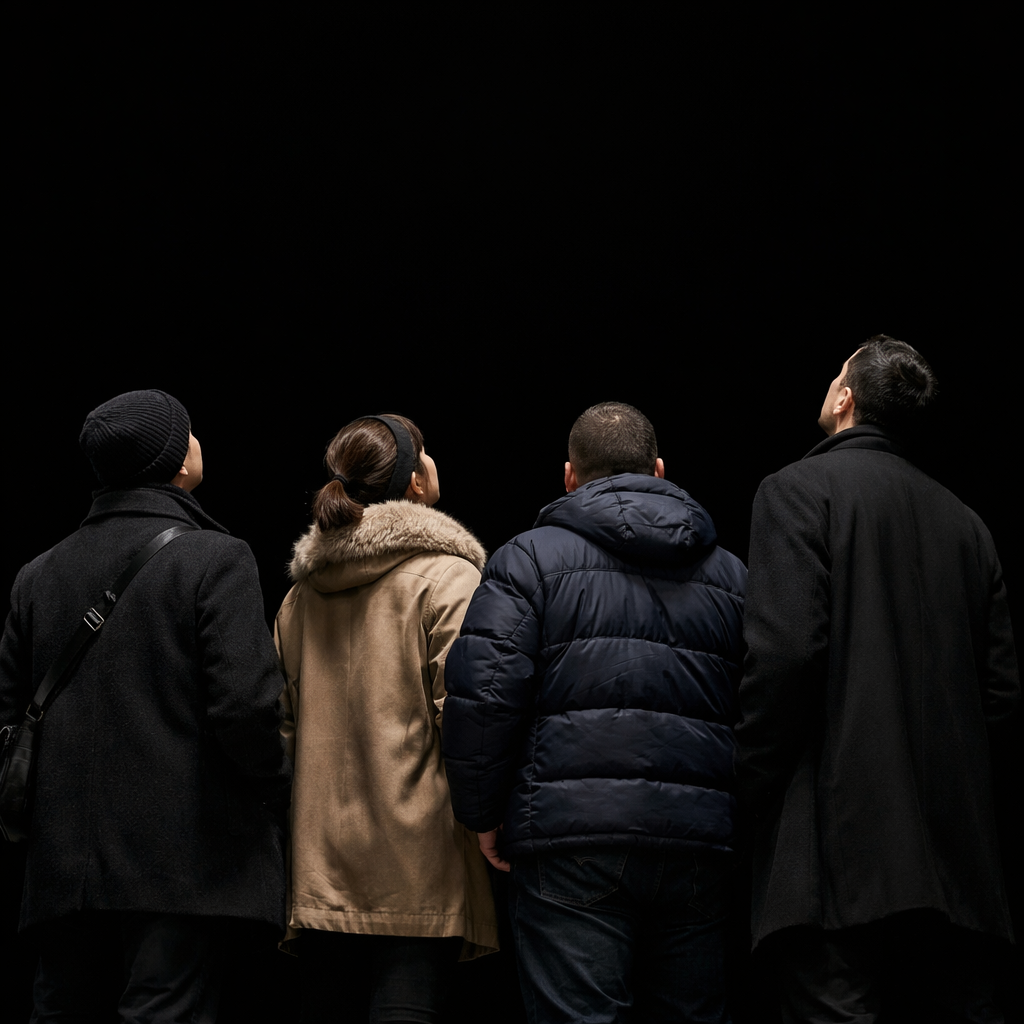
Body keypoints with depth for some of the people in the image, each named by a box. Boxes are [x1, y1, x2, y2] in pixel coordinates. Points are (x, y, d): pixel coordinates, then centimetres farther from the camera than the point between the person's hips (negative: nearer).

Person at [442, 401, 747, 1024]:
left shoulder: (531, 557, 5)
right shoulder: (732, 573, 17)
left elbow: (483, 694, -6)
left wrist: (483, 815, 3)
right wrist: (742, 826, 17)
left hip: (572, 835, -4)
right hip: (702, 840, 4)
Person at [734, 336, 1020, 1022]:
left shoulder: (801, 489, -1)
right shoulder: (965, 523, 17)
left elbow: (784, 650, -13)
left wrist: (751, 785, -4)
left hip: (842, 836, -6)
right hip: (956, 846, 7)